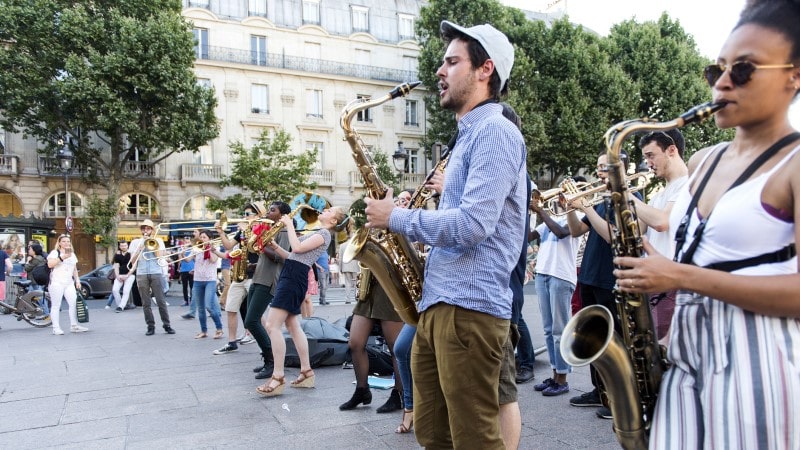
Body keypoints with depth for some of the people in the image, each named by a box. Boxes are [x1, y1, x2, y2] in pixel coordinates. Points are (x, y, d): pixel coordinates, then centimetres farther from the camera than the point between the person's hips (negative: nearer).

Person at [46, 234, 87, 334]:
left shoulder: (72, 254, 20)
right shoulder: (54, 252, 0)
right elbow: (50, 264, -17)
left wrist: (77, 280, 16)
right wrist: (62, 257, -23)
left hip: (69, 283, 6)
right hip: (56, 283, -6)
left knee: (74, 303, -3)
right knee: (56, 306, -3)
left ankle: (74, 326, 3)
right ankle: (56, 328, -1)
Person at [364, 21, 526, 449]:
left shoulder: (495, 132, -11)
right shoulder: (469, 135, 21)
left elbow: (471, 224, -23)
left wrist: (396, 217, -11)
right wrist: (401, 216, 10)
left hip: (469, 307, -10)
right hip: (438, 303, 10)